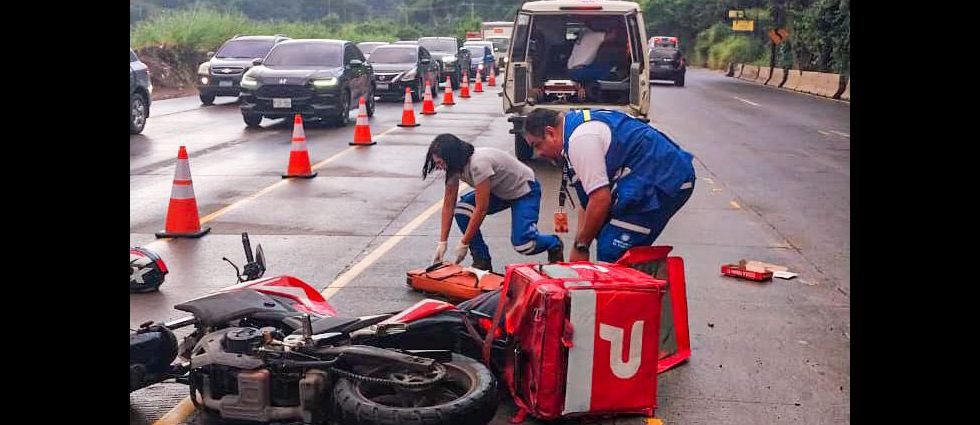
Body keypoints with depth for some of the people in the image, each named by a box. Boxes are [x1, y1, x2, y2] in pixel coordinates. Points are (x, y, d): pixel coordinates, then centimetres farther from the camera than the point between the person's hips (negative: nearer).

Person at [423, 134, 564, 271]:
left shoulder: (479, 164, -36)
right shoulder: (455, 166, -11)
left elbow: (481, 209, -33)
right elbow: (448, 205, -7)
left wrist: (464, 244, -28)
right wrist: (442, 243, -13)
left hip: (524, 190, -8)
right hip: (499, 192, 8)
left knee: (522, 244, -24)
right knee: (461, 211, -16)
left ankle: (554, 244, 9)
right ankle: (482, 260, -3)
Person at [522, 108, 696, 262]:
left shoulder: (580, 139, -16)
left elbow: (600, 200, -18)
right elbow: (589, 198, 20)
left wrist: (580, 246, -5)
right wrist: (578, 246, 18)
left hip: (660, 184, -11)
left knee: (612, 252, -10)